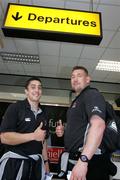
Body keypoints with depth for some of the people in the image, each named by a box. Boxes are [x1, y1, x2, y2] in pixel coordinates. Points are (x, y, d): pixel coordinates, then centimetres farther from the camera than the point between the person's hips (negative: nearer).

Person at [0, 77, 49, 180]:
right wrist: (33, 136, -21)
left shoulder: (43, 115, 10)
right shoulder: (15, 108, -9)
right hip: (15, 161, -5)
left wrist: (46, 162, 12)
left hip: (36, 163, 5)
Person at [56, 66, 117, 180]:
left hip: (90, 163, -9)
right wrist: (64, 131, 7)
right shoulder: (77, 101, 16)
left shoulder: (92, 94, -12)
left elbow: (98, 125, -29)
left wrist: (83, 160, -34)